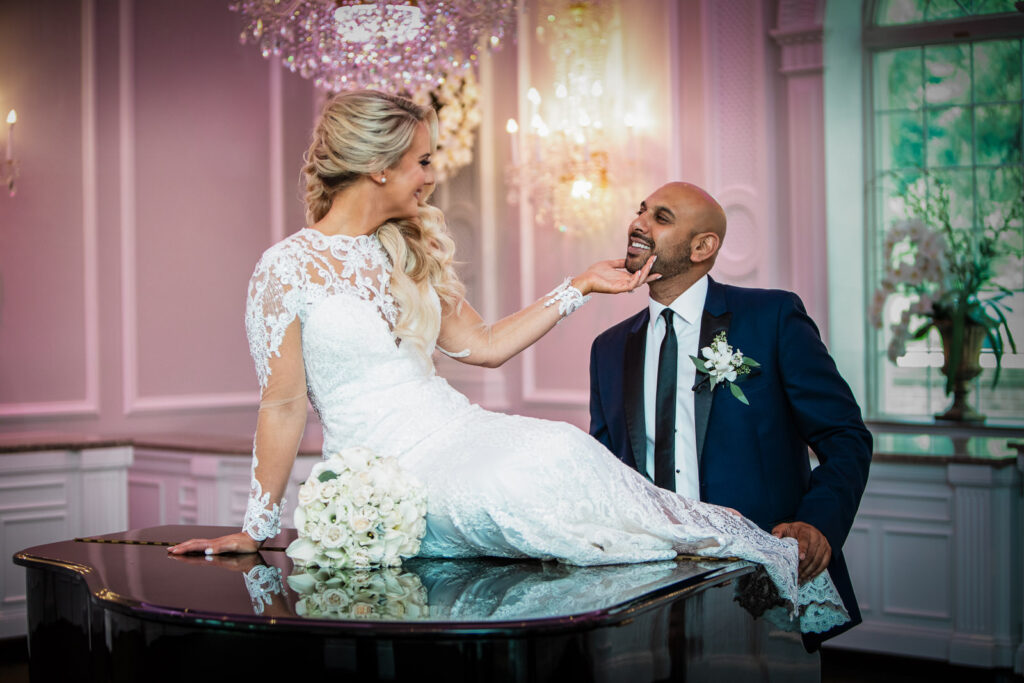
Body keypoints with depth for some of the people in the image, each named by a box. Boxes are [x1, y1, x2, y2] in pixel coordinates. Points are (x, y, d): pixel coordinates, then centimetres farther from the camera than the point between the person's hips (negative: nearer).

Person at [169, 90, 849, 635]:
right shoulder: (288, 269, -8)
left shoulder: (409, 253, 12)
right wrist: (255, 529, 0)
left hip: (460, 430, 6)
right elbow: (284, 405, -3)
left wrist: (581, 285, 19)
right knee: (505, 491, -34)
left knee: (558, 450, -26)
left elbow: (483, 344, 18)